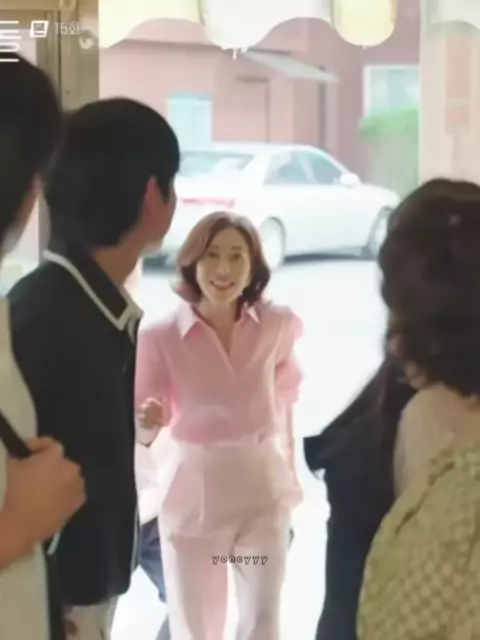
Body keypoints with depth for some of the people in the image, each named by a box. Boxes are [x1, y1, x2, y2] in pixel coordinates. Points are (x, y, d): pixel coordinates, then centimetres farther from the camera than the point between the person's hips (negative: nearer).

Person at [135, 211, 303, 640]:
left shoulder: (277, 326, -7)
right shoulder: (162, 336, -13)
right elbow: (140, 423, -9)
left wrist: (290, 471, 15)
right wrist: (149, 420, -32)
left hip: (263, 488, 1)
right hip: (192, 492, -1)